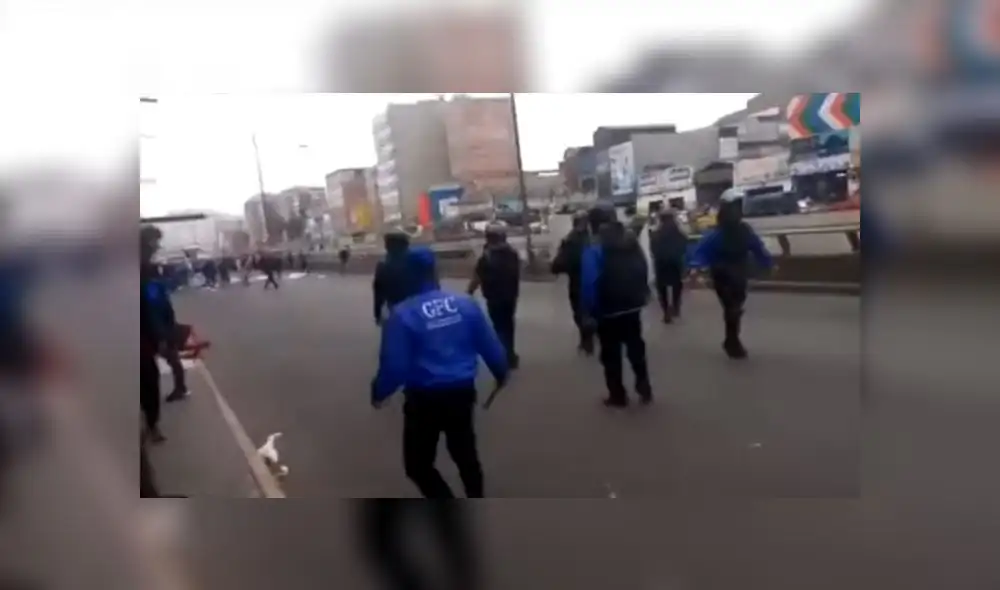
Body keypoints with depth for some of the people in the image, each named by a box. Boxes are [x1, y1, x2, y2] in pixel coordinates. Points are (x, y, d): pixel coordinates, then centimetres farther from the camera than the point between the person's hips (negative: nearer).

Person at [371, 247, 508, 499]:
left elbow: (394, 365, -15)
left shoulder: (403, 314, -14)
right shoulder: (466, 303, -3)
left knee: (418, 464, 13)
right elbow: (490, 345, 2)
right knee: (465, 453, 26)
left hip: (425, 398, -4)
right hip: (463, 391, 5)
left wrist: (378, 392, 3)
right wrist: (501, 372, 21)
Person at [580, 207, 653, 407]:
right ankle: (645, 389, 22)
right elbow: (644, 271, 8)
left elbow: (589, 284, -21)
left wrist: (590, 311, -12)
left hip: (608, 310, -6)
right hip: (633, 306, 6)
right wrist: (642, 296, 16)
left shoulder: (594, 251, -16)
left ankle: (618, 396, 14)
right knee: (636, 348, 19)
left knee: (611, 354, 8)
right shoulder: (633, 242, 4)